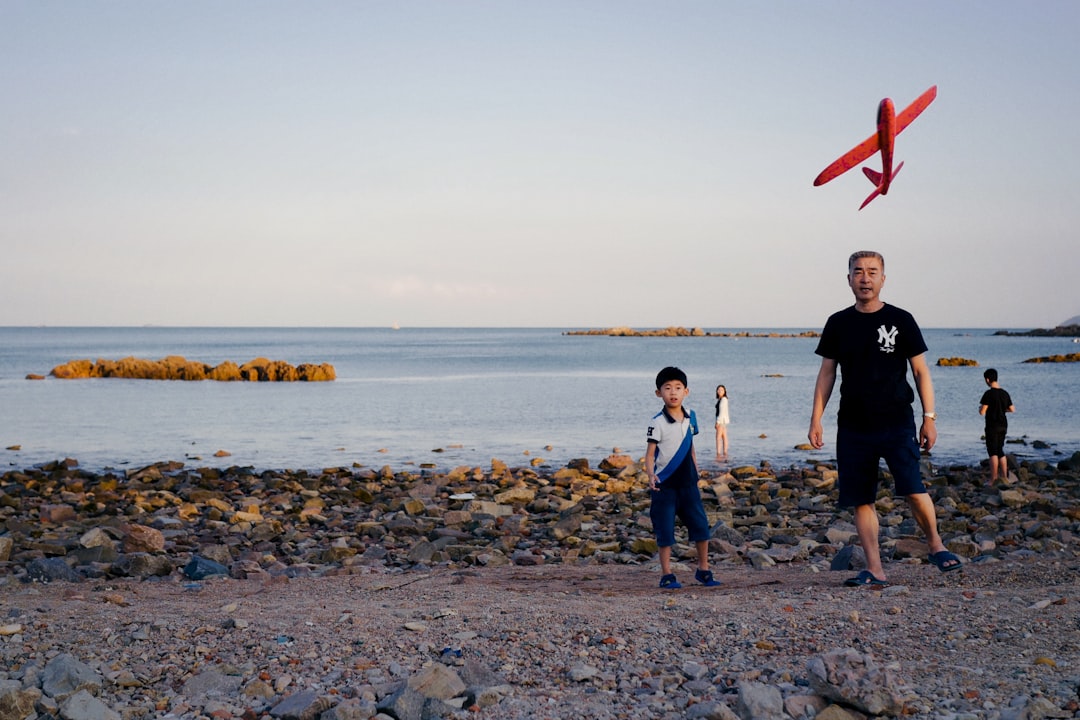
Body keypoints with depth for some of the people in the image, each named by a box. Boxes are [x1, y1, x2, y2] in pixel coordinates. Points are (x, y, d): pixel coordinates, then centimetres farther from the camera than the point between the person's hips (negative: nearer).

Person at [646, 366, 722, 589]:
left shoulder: (690, 417, 5)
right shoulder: (657, 422, -12)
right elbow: (650, 454, -14)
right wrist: (651, 475, -30)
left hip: (688, 483, 5)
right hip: (665, 485, -5)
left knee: (701, 526, 5)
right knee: (665, 530, 0)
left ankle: (703, 570, 20)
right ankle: (666, 575, 10)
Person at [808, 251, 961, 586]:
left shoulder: (901, 320, 3)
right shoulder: (838, 324, 8)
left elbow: (920, 371, 5)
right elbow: (826, 373, 12)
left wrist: (929, 417, -1)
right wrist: (816, 419, 6)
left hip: (897, 423, -3)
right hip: (853, 426, 3)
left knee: (913, 489, -15)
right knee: (861, 500, 1)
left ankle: (935, 545, 11)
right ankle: (874, 570, 9)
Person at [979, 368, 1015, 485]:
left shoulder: (989, 393, -15)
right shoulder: (1004, 393, 6)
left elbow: (982, 412, -17)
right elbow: (1012, 409, 11)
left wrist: (980, 408, 5)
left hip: (992, 426, -7)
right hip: (1003, 426, 7)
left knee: (993, 452, -4)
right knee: (1000, 451, 16)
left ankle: (993, 479, -5)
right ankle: (1004, 476, 17)